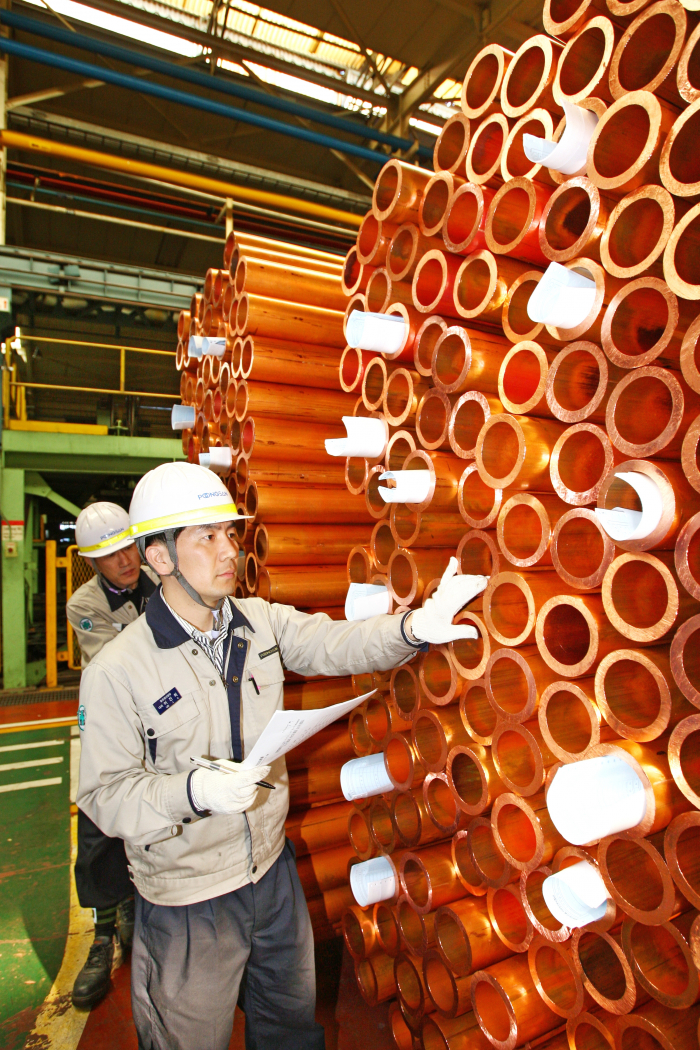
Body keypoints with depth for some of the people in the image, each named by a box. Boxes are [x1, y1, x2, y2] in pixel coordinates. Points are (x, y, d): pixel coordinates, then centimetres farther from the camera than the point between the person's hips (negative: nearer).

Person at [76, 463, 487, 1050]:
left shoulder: (262, 622, -7)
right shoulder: (116, 672, -20)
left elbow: (335, 644, -15)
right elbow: (104, 792, -17)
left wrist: (412, 627, -32)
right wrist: (194, 791, -33)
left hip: (273, 870, 5)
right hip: (187, 900, -4)